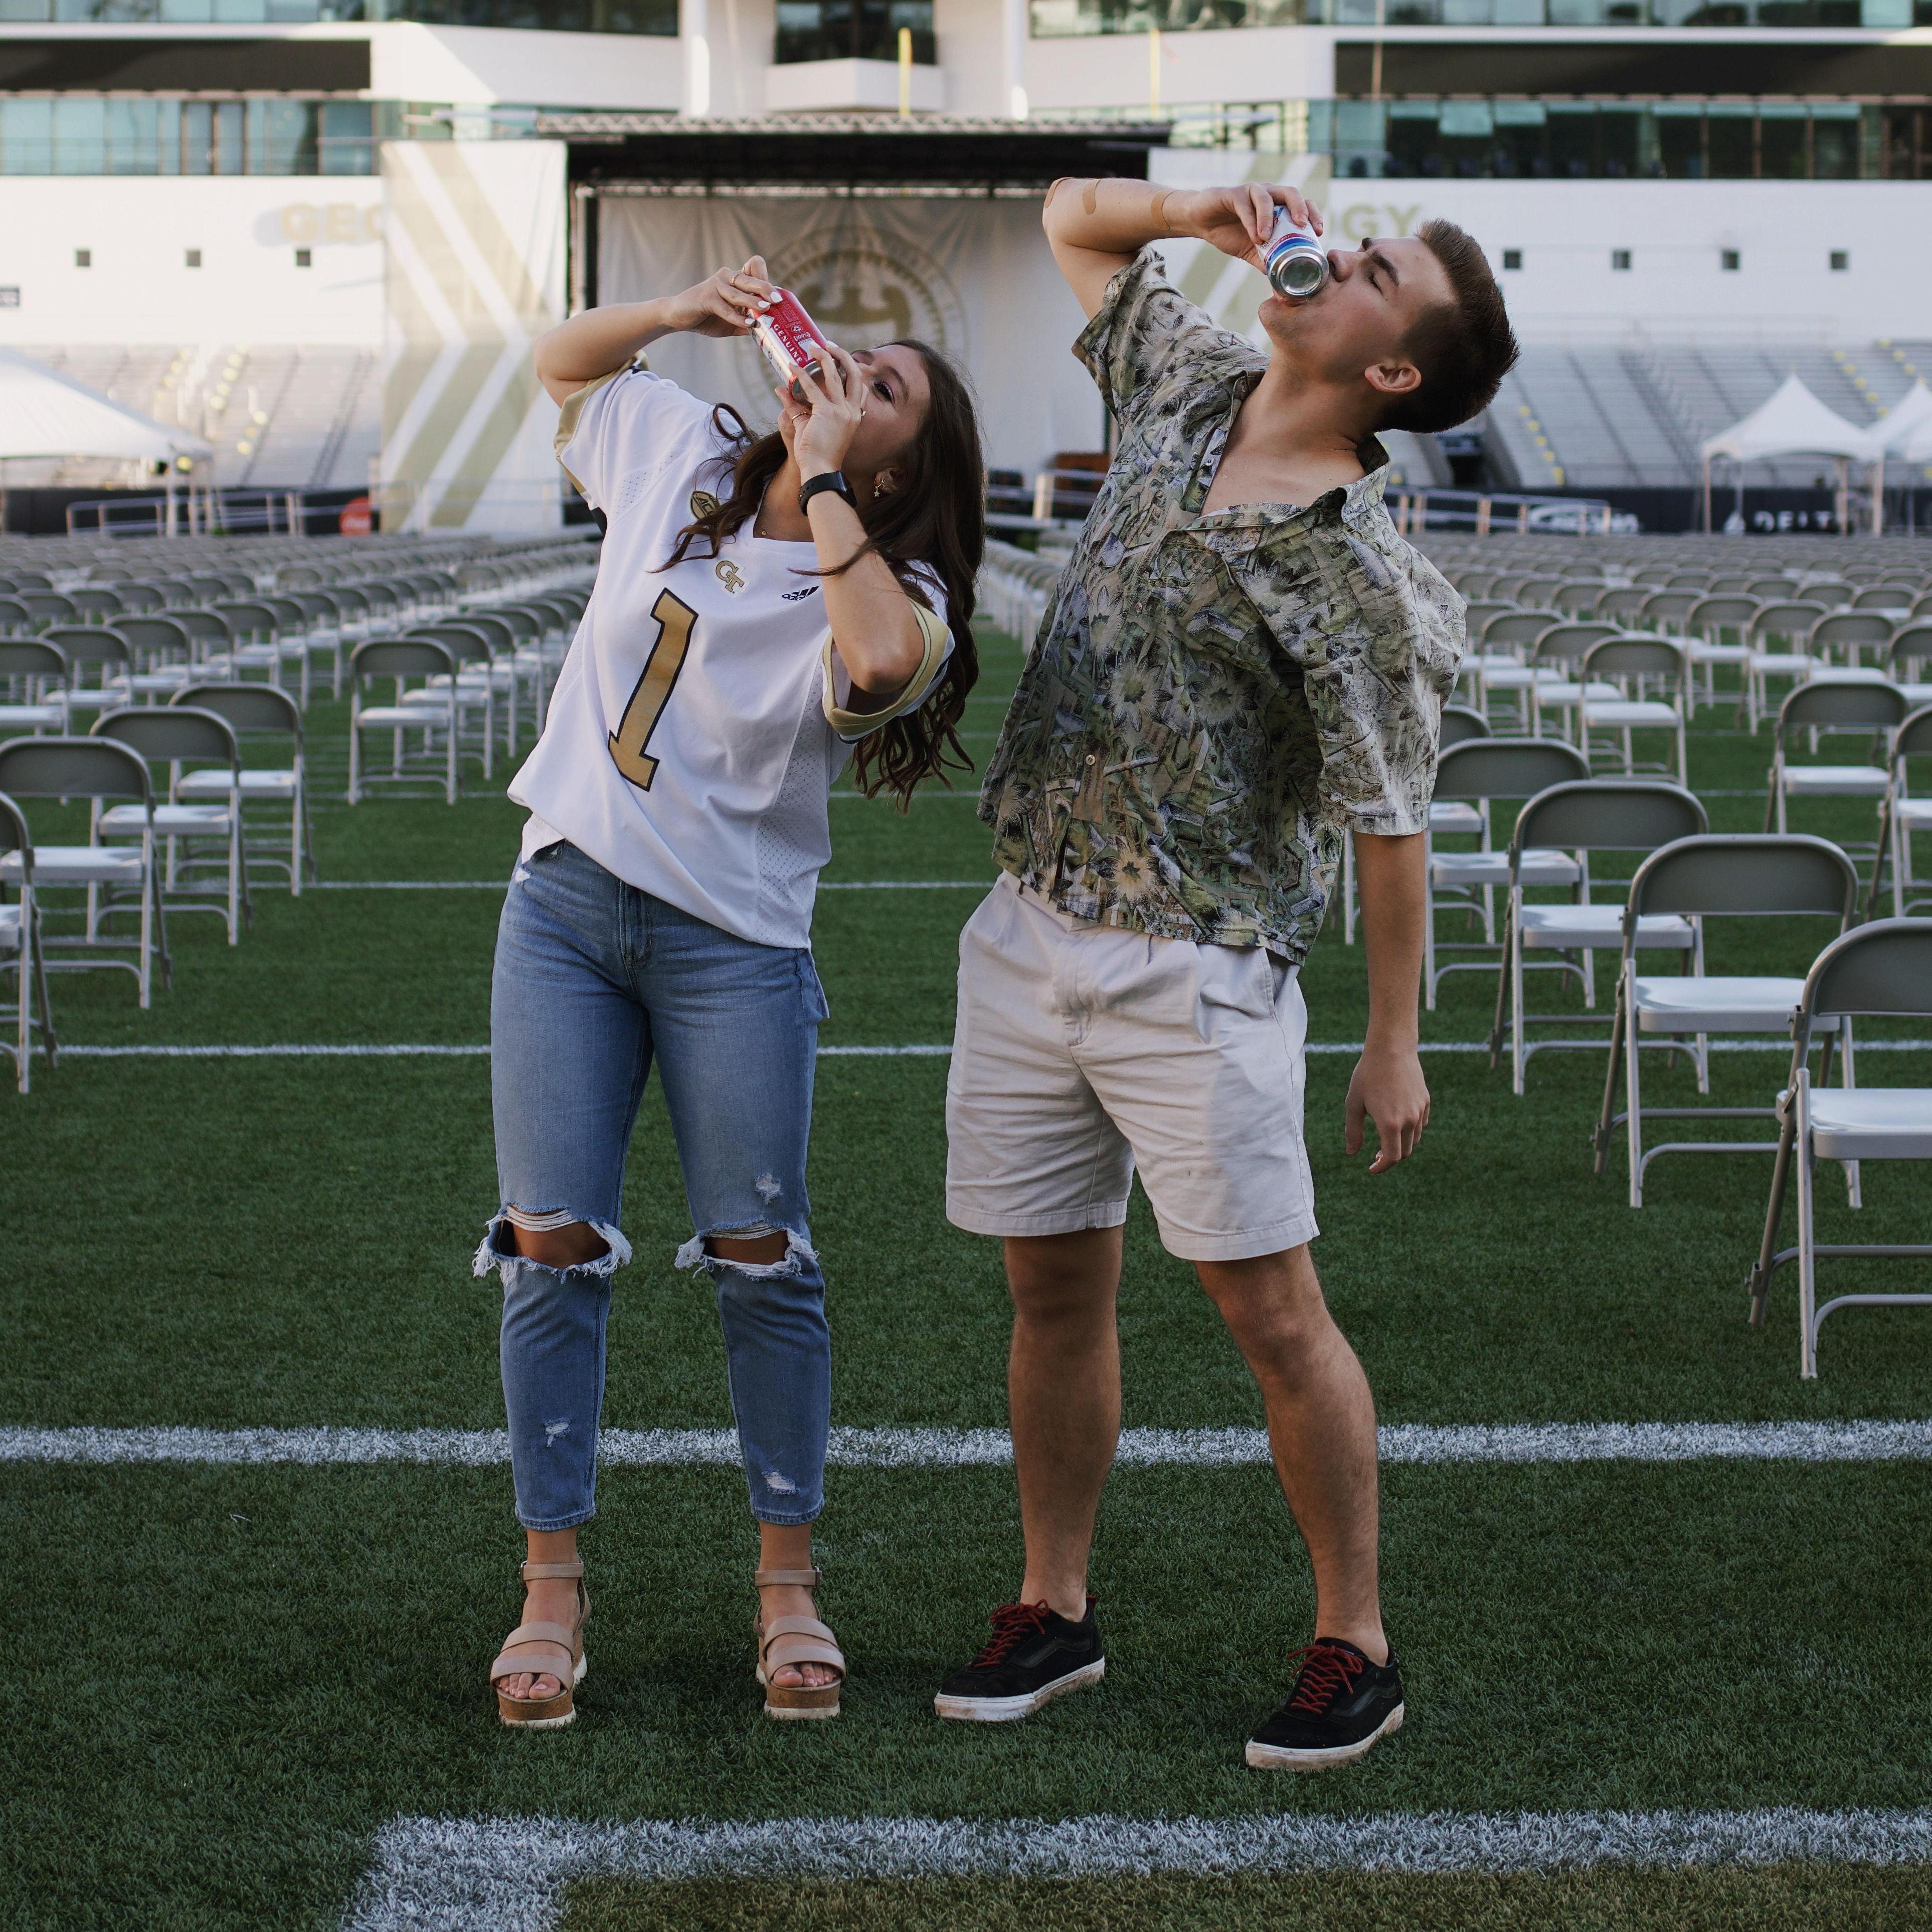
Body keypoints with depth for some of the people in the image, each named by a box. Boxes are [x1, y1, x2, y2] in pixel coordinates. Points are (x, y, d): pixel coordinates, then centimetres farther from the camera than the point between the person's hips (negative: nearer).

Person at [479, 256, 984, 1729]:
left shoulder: (891, 588, -9)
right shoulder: (677, 451, 4)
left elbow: (886, 661, -34)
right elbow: (563, 358, 22)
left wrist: (820, 481, -23)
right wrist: (684, 313, 4)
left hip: (734, 943, -3)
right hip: (563, 903, 3)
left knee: (761, 1261, 0)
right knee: (554, 1248, 1)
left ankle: (789, 1581, 15)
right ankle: (553, 1584, 10)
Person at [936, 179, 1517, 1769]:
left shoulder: (1360, 580, -14)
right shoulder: (1188, 388, 6)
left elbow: (1390, 821, -11)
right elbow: (1073, 219, 19)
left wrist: (1395, 1043, -9)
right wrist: (1204, 213, 0)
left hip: (1194, 970, -7)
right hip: (1027, 931, 7)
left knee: (1272, 1311, -1)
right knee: (1056, 1286, 13)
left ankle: (1355, 1648, 10)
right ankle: (1056, 1611, 25)